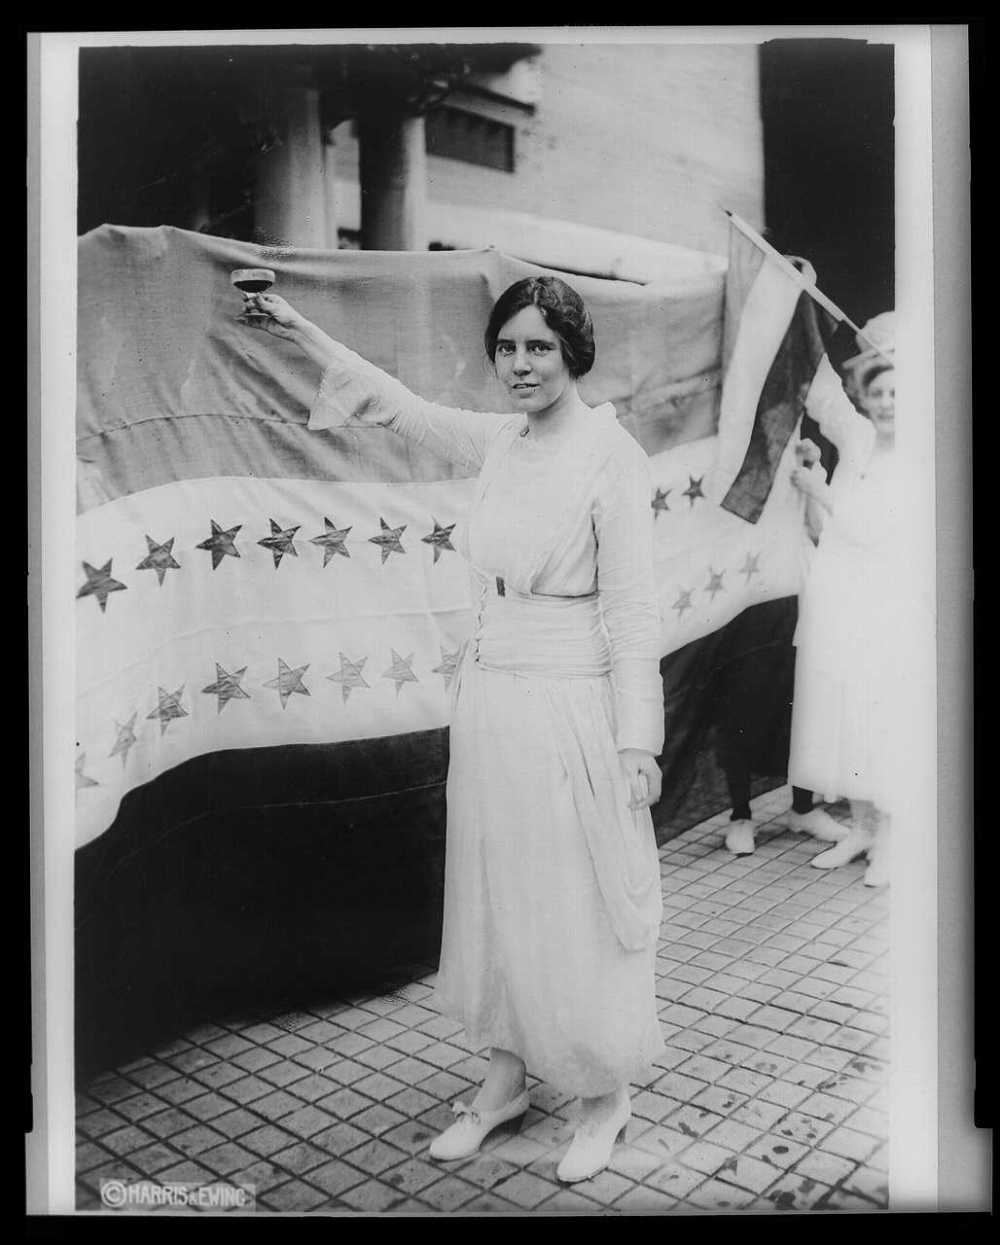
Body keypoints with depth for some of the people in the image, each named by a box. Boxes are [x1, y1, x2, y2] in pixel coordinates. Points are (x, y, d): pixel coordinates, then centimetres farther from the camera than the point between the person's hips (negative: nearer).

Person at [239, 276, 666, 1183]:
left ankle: (607, 1095, 29)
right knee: (495, 896, 16)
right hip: (488, 702, 7)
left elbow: (632, 610, -13)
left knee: (579, 906, 7)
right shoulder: (500, 443, 6)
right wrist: (302, 332, 24)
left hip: (570, 710, -6)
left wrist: (637, 743, -14)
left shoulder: (609, 452, -12)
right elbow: (399, 404, 20)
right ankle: (505, 1080, 35)